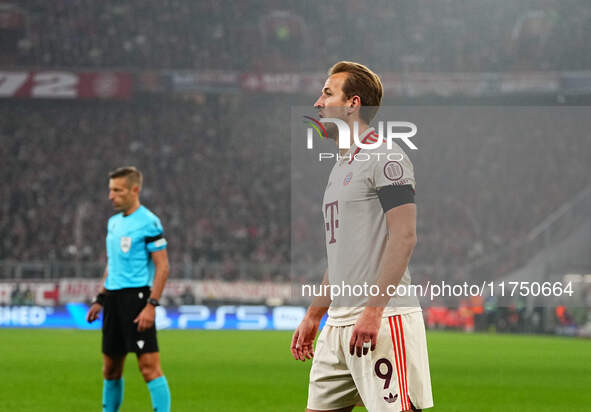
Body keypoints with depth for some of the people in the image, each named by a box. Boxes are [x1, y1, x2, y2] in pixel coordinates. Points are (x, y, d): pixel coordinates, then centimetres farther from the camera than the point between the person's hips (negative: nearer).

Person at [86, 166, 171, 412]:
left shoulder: (148, 222, -9)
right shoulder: (114, 222, 16)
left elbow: (162, 266, -12)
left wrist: (151, 305, -19)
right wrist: (100, 300, 20)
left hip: (137, 296, -8)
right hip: (113, 297, 8)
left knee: (149, 364, -12)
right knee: (111, 367, 12)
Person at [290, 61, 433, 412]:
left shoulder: (384, 157, -7)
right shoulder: (341, 167, 22)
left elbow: (404, 237, -16)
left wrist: (373, 310, -22)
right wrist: (313, 316, 25)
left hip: (384, 320, -9)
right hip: (338, 323, 9)